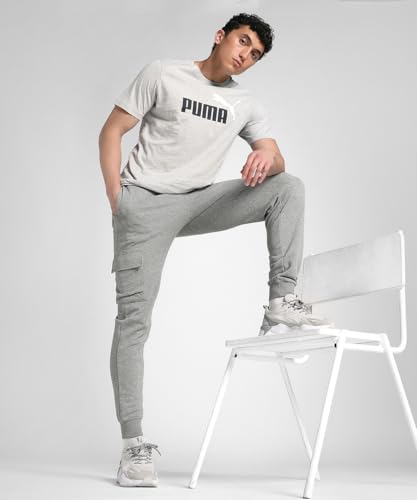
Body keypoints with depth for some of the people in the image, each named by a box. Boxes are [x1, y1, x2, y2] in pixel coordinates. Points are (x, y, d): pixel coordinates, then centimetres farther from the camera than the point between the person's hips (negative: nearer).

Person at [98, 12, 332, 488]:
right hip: (145, 204, -4)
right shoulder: (161, 75, 1)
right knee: (133, 318, -11)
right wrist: (116, 200, -10)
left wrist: (268, 152, -22)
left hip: (200, 200, 4)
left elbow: (275, 165, 5)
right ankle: (133, 444, -7)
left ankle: (281, 300, -16)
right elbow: (111, 131, 1)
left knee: (289, 187, -11)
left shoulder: (246, 105, 12)